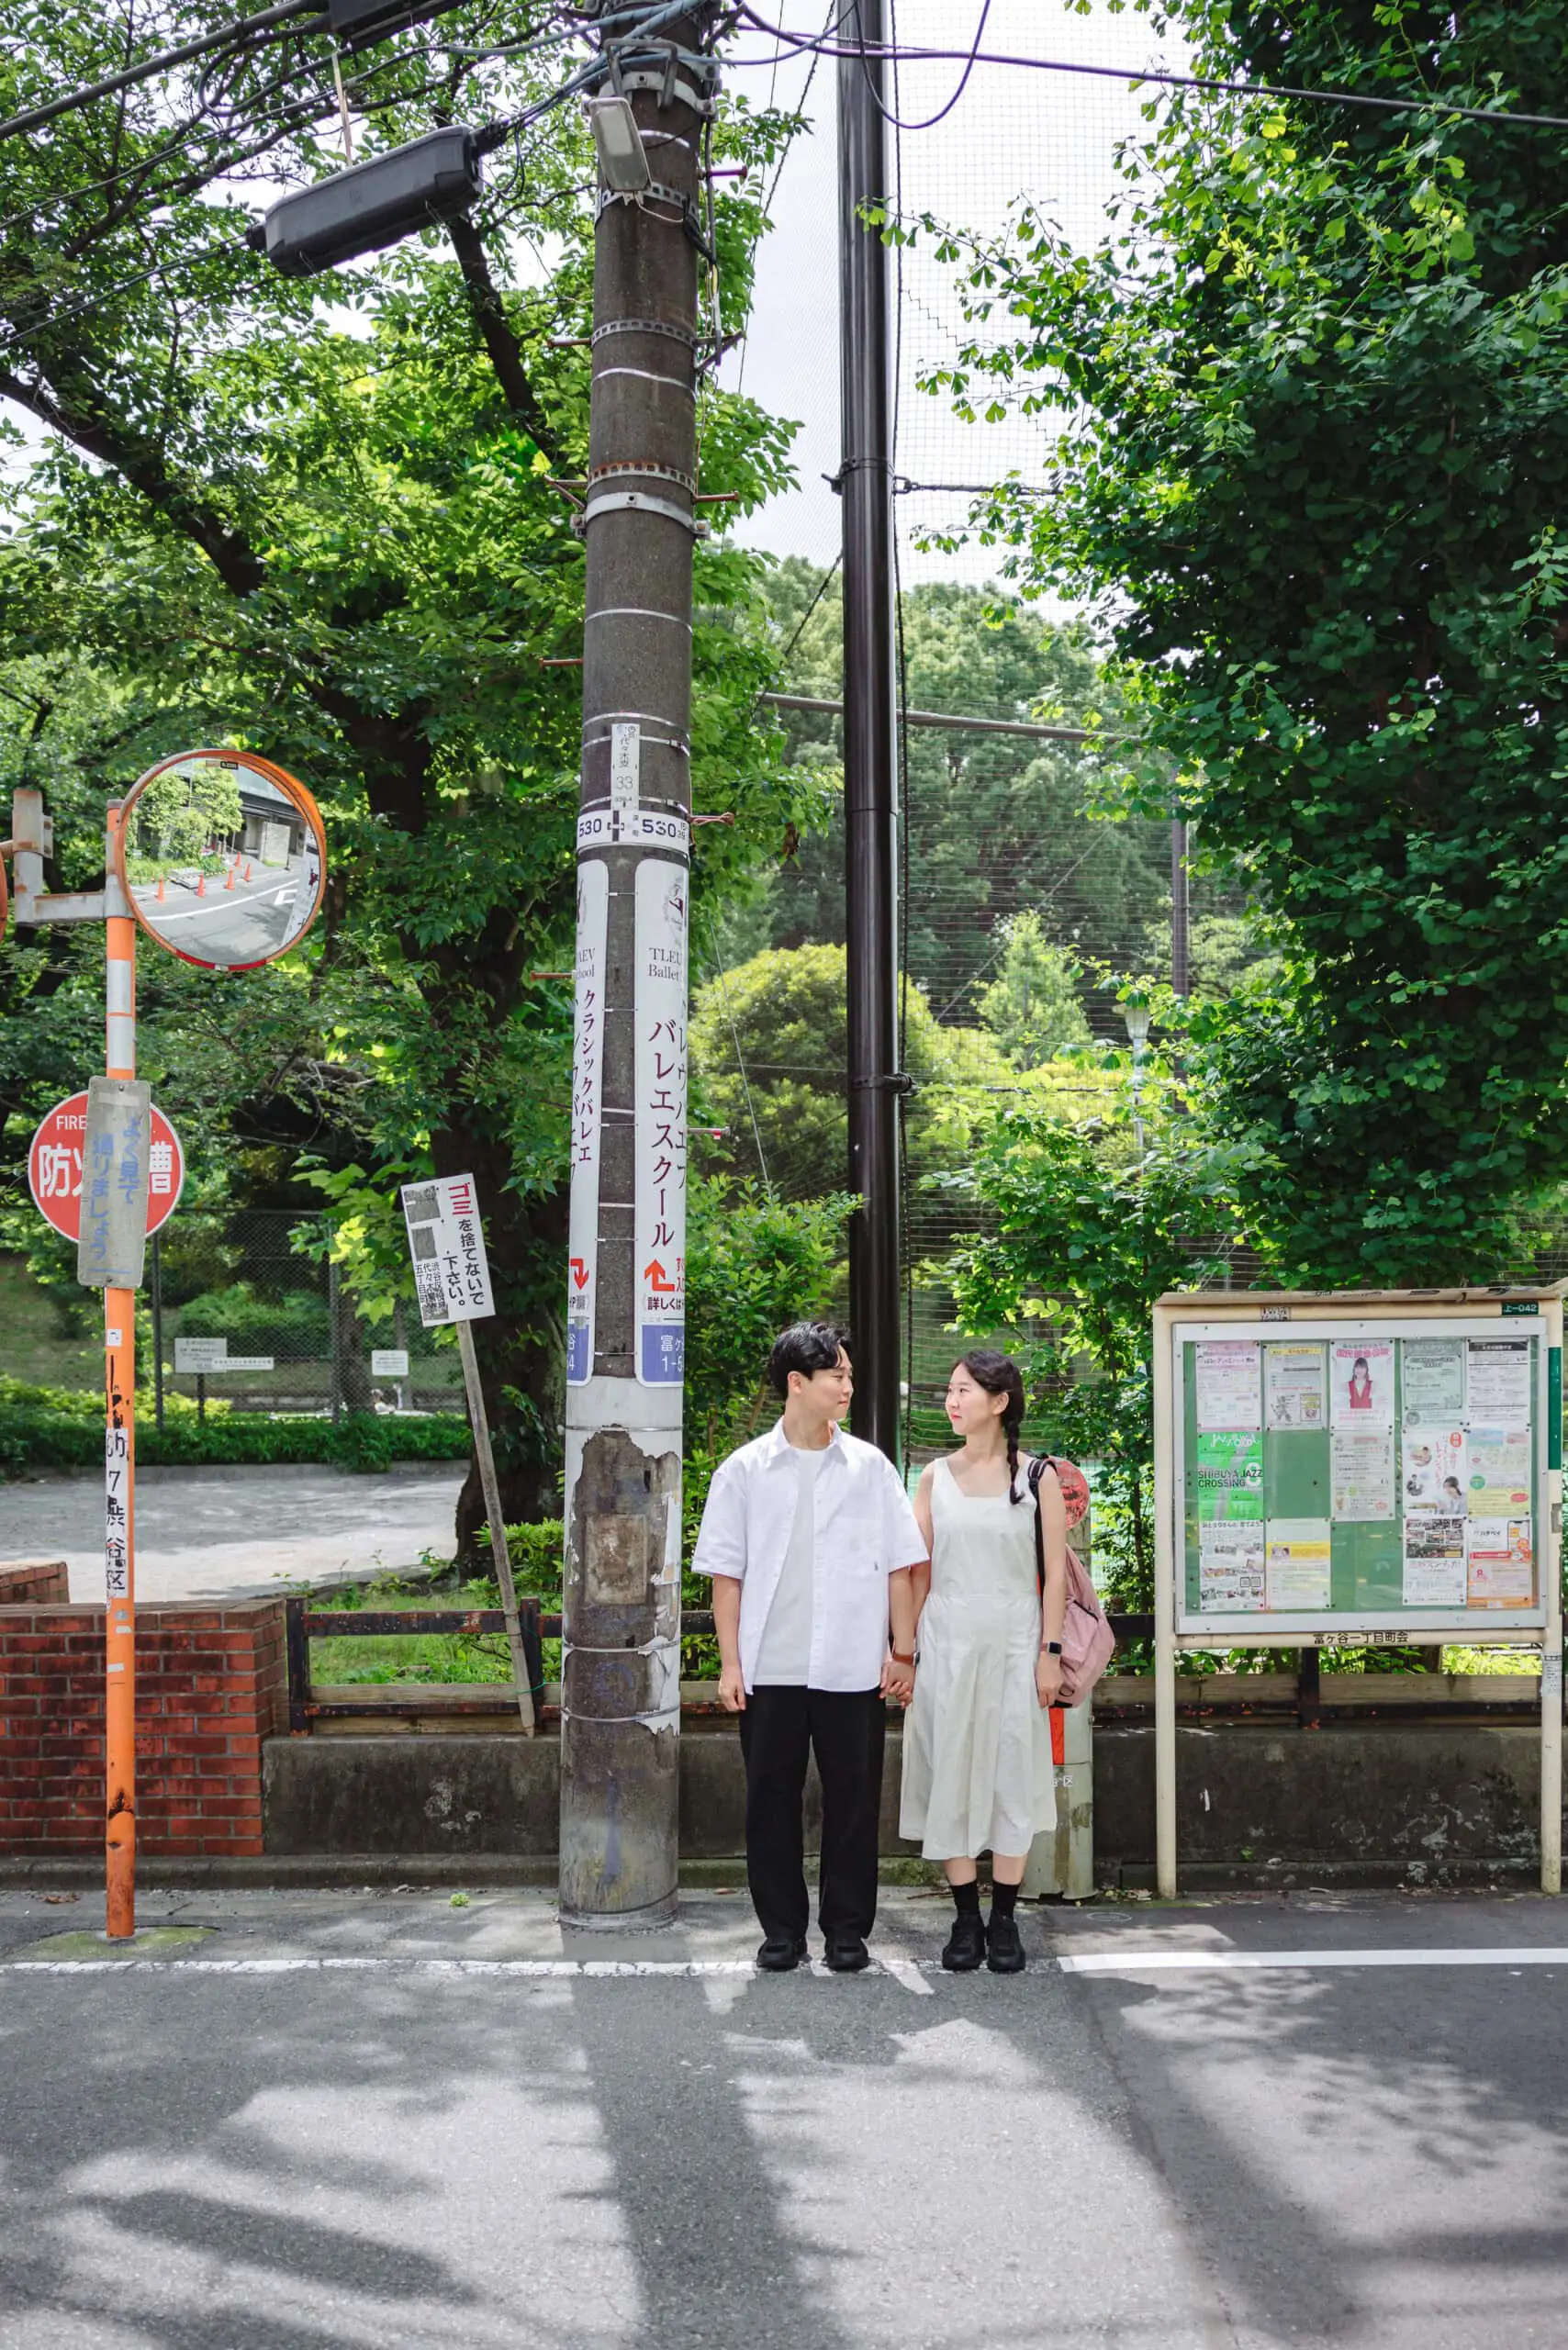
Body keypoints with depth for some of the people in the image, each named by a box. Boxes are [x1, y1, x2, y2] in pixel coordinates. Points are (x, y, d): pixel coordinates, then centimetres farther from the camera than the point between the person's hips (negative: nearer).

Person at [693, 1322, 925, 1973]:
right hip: (770, 1669, 0)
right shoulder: (744, 1471, 3)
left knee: (853, 1799, 5)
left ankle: (847, 1930, 17)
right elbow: (725, 1573, 3)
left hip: (853, 1669, 0)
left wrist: (903, 1652, 1)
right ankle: (781, 1929, 18)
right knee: (772, 1800, 5)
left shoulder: (870, 1467, 5)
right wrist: (730, 1663, -2)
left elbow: (898, 1566, 6)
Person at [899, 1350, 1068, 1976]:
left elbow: (1055, 1571, 0)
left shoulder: (1037, 1476, 0)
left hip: (1014, 1639, -2)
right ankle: (966, 1919, 12)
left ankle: (1004, 1921, 11)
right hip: (947, 1638, 2)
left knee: (1013, 1771, 1)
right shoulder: (935, 1476, 6)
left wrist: (1050, 1651, -5)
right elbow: (918, 1571, 8)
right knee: (950, 1771, 2)